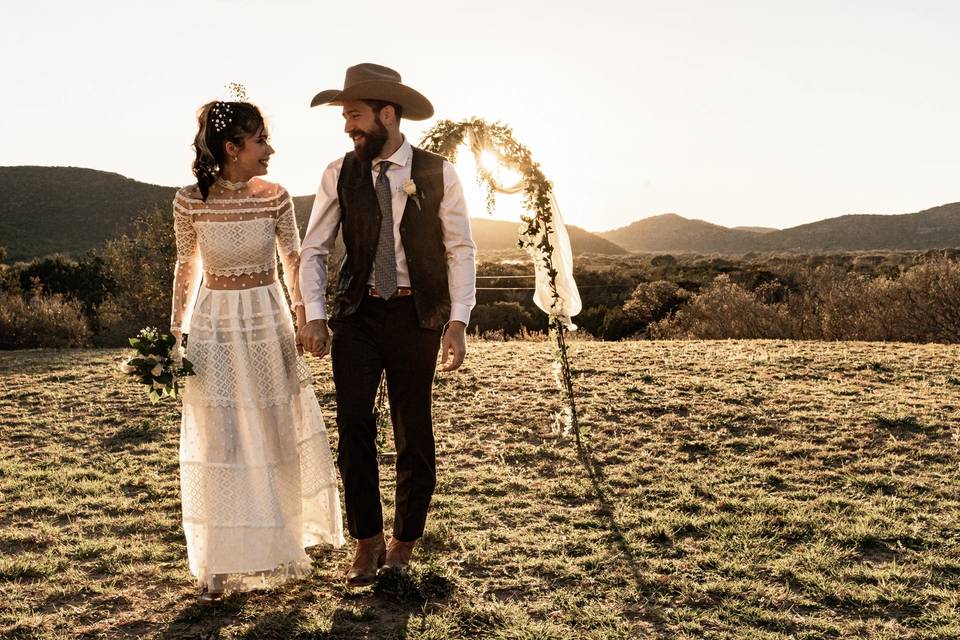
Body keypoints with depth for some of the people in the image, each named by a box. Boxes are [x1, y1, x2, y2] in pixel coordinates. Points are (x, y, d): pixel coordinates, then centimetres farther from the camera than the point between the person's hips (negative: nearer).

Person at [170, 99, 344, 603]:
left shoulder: (275, 198, -5)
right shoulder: (189, 201, -7)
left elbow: (293, 261, 4)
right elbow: (187, 267, 4)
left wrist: (302, 313, -6)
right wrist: (176, 331, 4)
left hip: (268, 320, 1)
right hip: (214, 323, -1)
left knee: (275, 432, 10)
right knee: (217, 441, 2)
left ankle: (278, 545, 32)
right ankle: (217, 565, 15)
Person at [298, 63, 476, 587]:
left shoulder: (437, 174, -2)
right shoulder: (339, 174, 2)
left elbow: (461, 249, 0)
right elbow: (314, 250, 6)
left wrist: (458, 321, -9)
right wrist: (314, 316, -6)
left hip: (416, 315, -1)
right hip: (358, 313, 1)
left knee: (413, 432, 5)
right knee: (354, 425, -8)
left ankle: (404, 542, 25)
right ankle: (367, 541, 12)